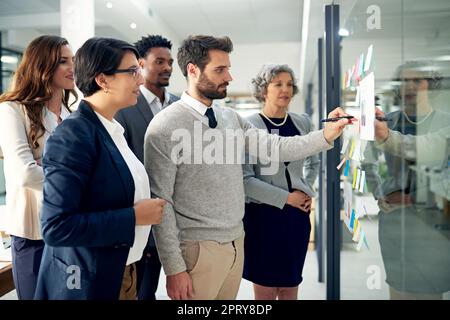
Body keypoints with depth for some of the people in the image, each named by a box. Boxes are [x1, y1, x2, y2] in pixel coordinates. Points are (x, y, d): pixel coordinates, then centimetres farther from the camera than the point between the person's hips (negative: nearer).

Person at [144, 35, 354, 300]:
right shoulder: (165, 127, -13)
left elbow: (275, 147, 0)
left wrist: (326, 135, -12)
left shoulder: (231, 118, 7)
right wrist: (174, 269, -14)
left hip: (237, 242, 6)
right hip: (198, 248, -6)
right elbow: (161, 203, -13)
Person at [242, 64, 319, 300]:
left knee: (290, 286, 14)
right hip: (262, 213, -4)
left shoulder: (303, 123, 6)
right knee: (265, 290, 5)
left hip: (298, 213, 5)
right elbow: (245, 180, -15)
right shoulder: (249, 125, -10)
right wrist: (286, 198, -13)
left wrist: (308, 191, 7)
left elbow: (313, 161, 23)